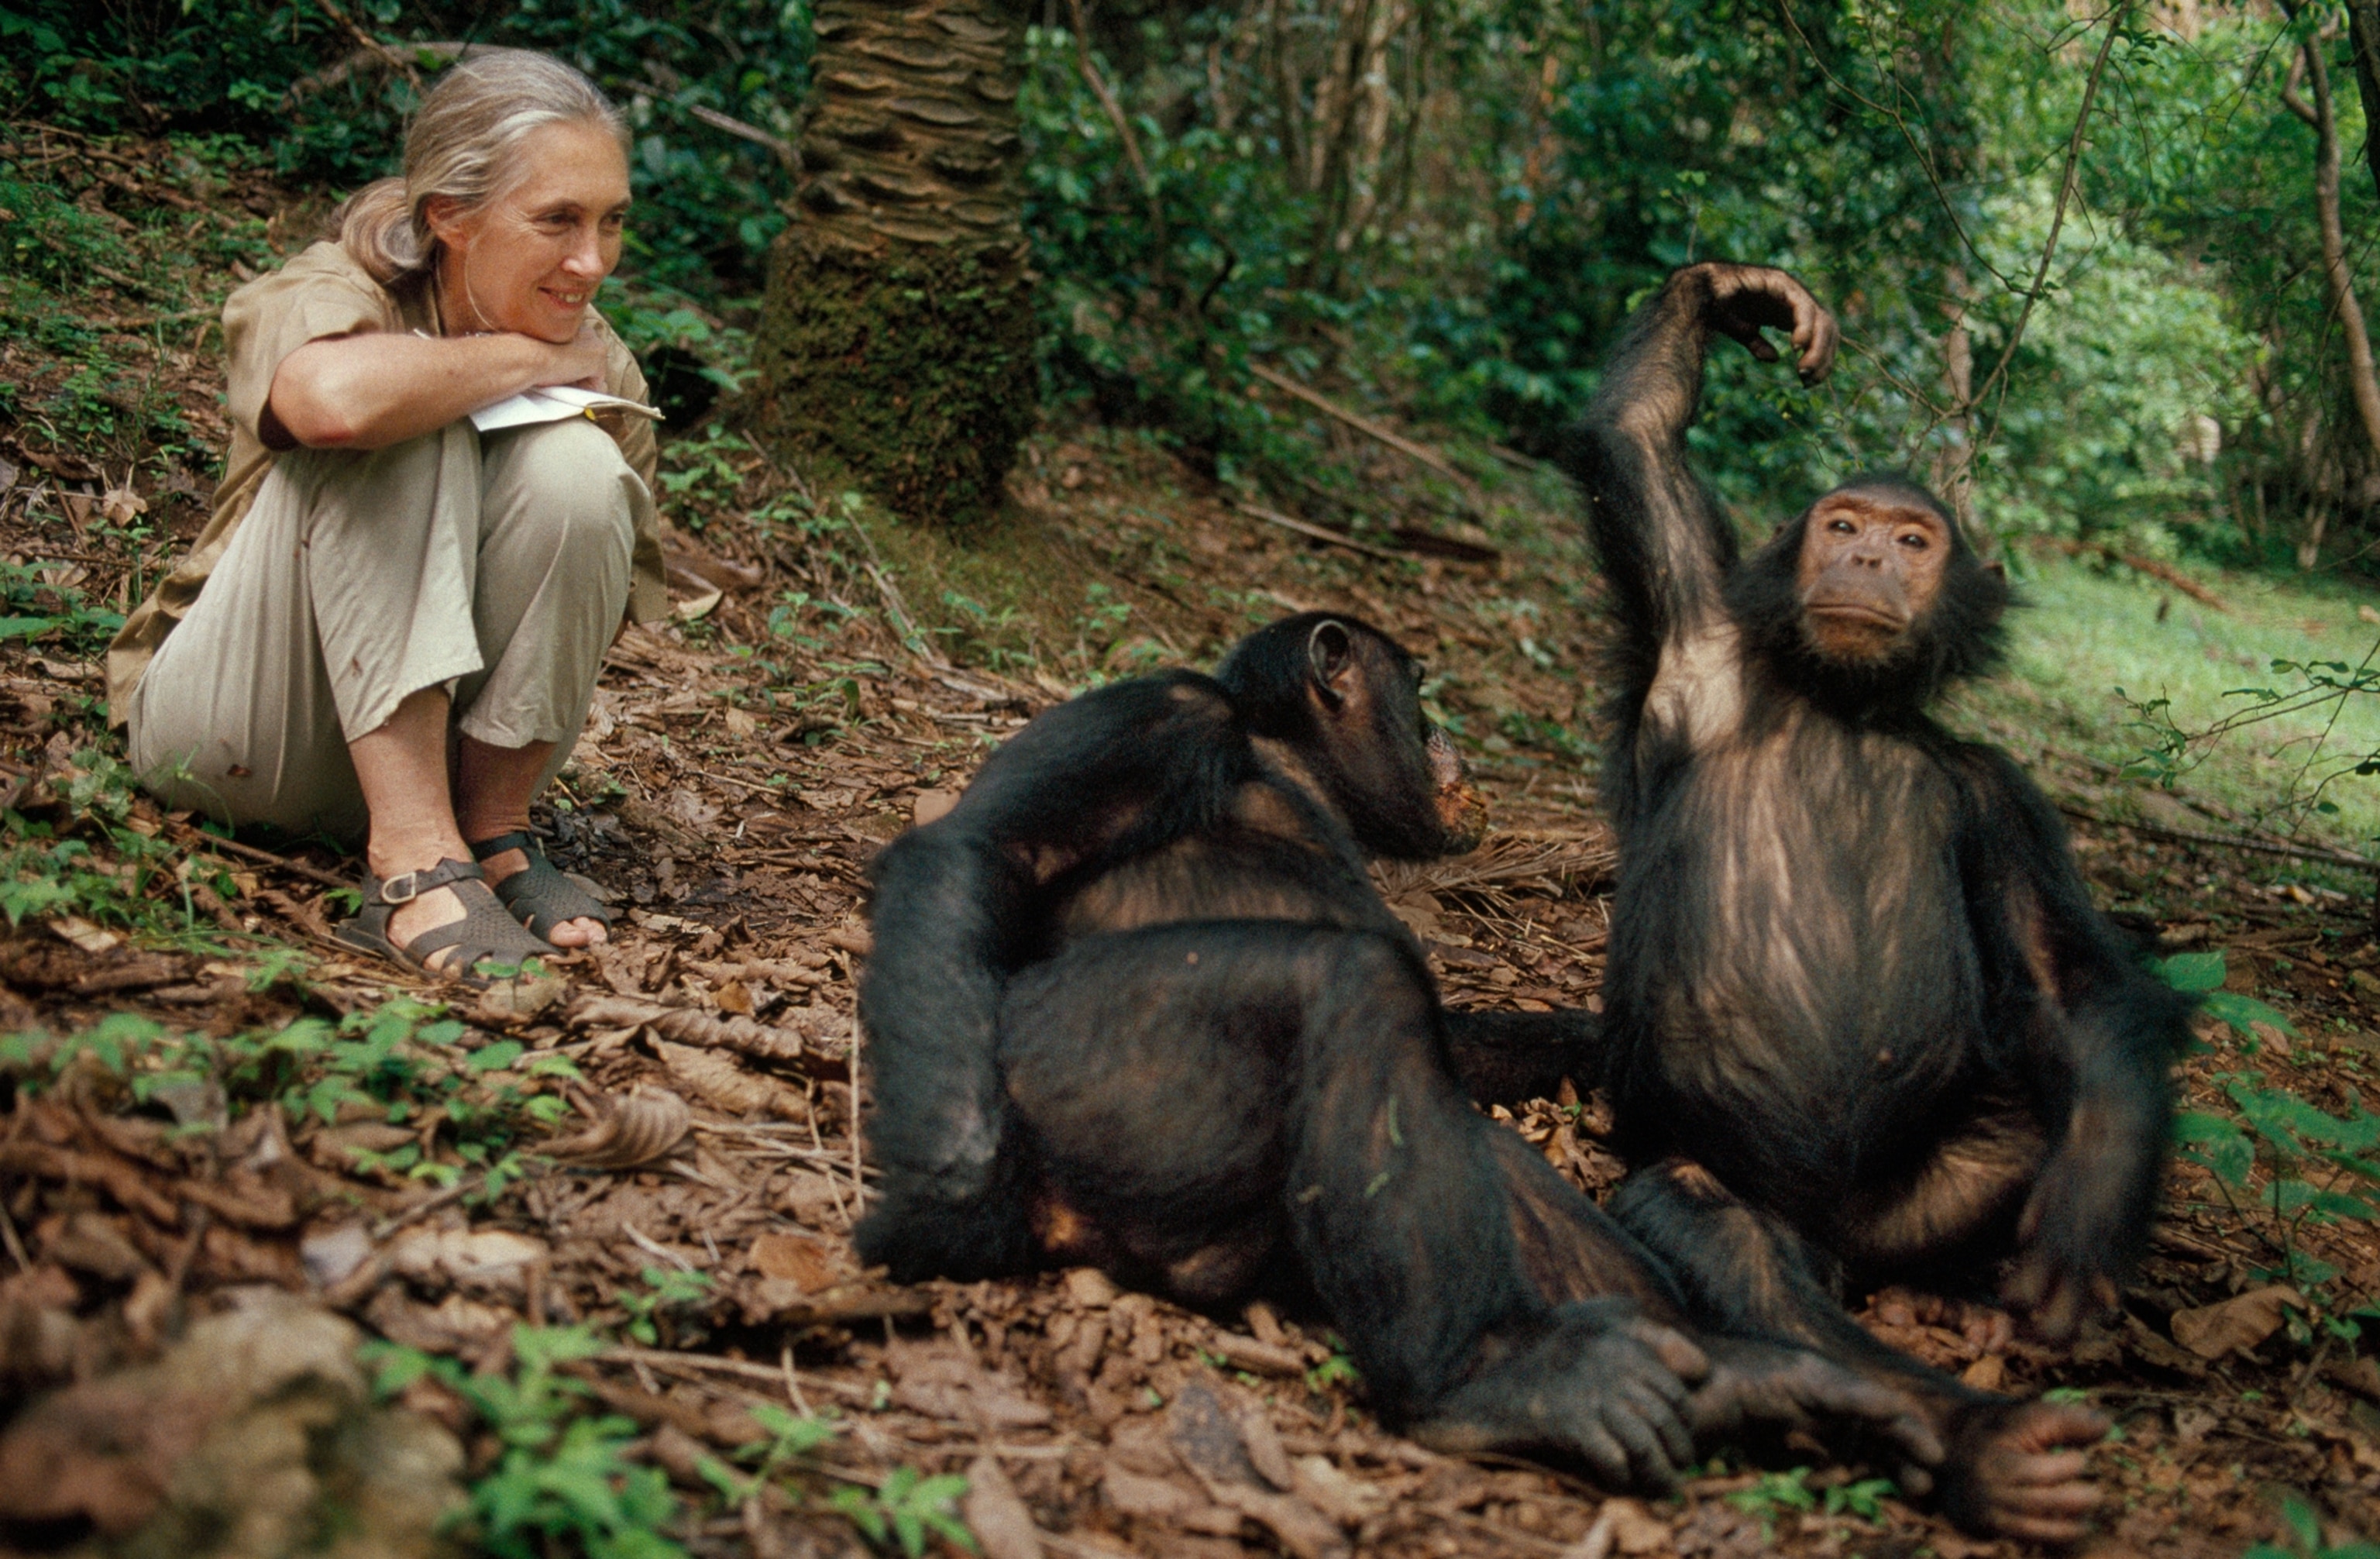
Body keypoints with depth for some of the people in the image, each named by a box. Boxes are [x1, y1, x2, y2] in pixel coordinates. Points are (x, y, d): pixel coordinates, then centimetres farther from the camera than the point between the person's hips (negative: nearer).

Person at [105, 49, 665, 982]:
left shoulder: (597, 363, -4)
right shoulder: (332, 295, -17)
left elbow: (612, 595, 1)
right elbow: (334, 396, -43)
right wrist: (529, 358, -26)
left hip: (435, 751, 4)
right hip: (234, 730, -3)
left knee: (573, 465, -23)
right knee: (402, 433, -29)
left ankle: (493, 831, -13)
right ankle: (415, 862, -34)